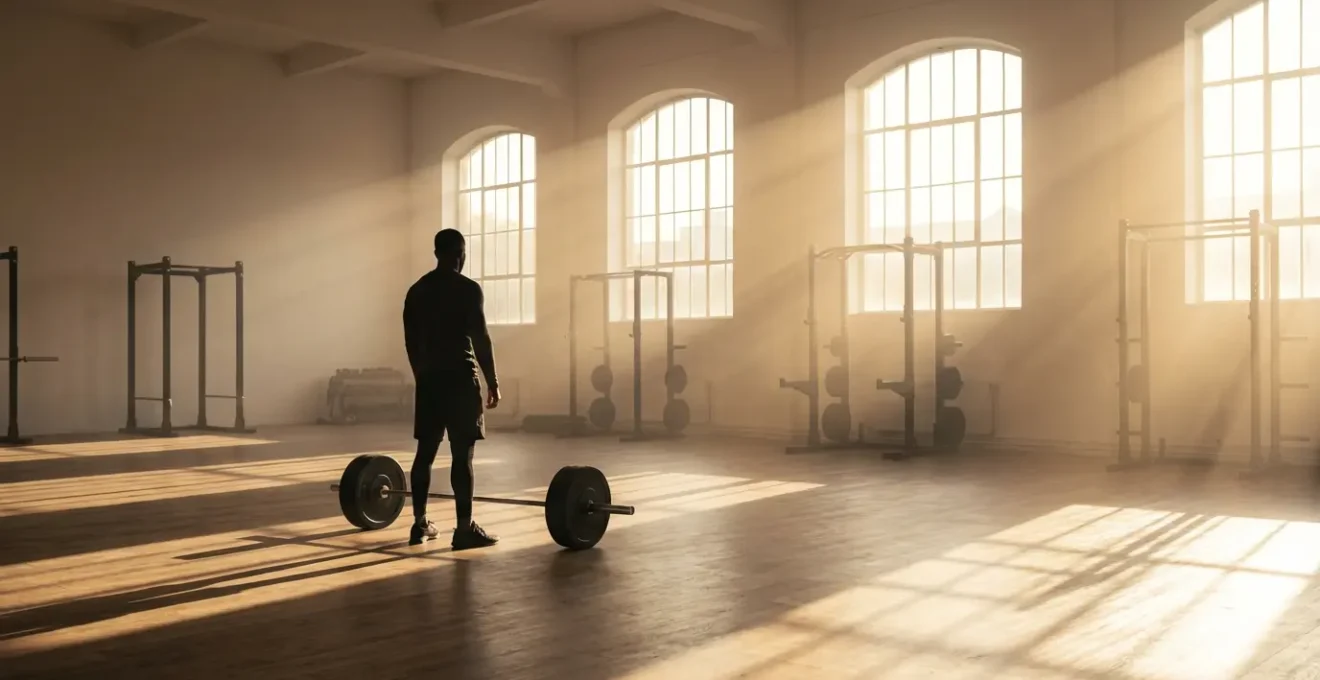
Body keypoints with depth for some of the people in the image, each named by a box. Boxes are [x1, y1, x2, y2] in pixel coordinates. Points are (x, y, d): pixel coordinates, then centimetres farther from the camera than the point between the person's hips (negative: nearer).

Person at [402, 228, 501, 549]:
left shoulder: (416, 290, 11)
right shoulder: (467, 289, -10)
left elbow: (411, 340, 14)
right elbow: (480, 339, -13)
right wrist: (493, 381, -7)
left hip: (428, 378, 7)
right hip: (459, 378, -7)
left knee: (425, 451, 11)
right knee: (462, 453, -6)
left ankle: (420, 524, 16)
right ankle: (465, 528, -6)